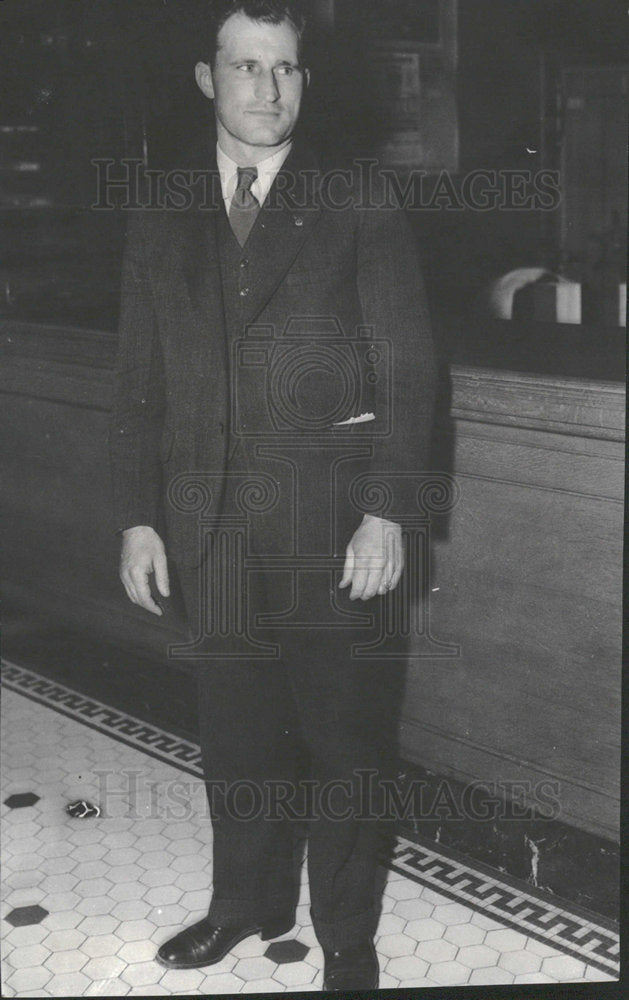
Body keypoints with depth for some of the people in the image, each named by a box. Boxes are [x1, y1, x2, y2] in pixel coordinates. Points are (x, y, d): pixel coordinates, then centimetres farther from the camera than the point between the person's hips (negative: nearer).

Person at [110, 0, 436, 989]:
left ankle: (347, 935, 25)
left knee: (343, 733, 6)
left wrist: (386, 513, -11)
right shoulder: (162, 225, 10)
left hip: (333, 531, -3)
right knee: (235, 729, 13)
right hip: (212, 531, 3)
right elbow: (140, 386, 10)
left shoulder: (361, 210, 0)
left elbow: (406, 370, -3)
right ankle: (248, 901, 35)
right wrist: (138, 519, 3)